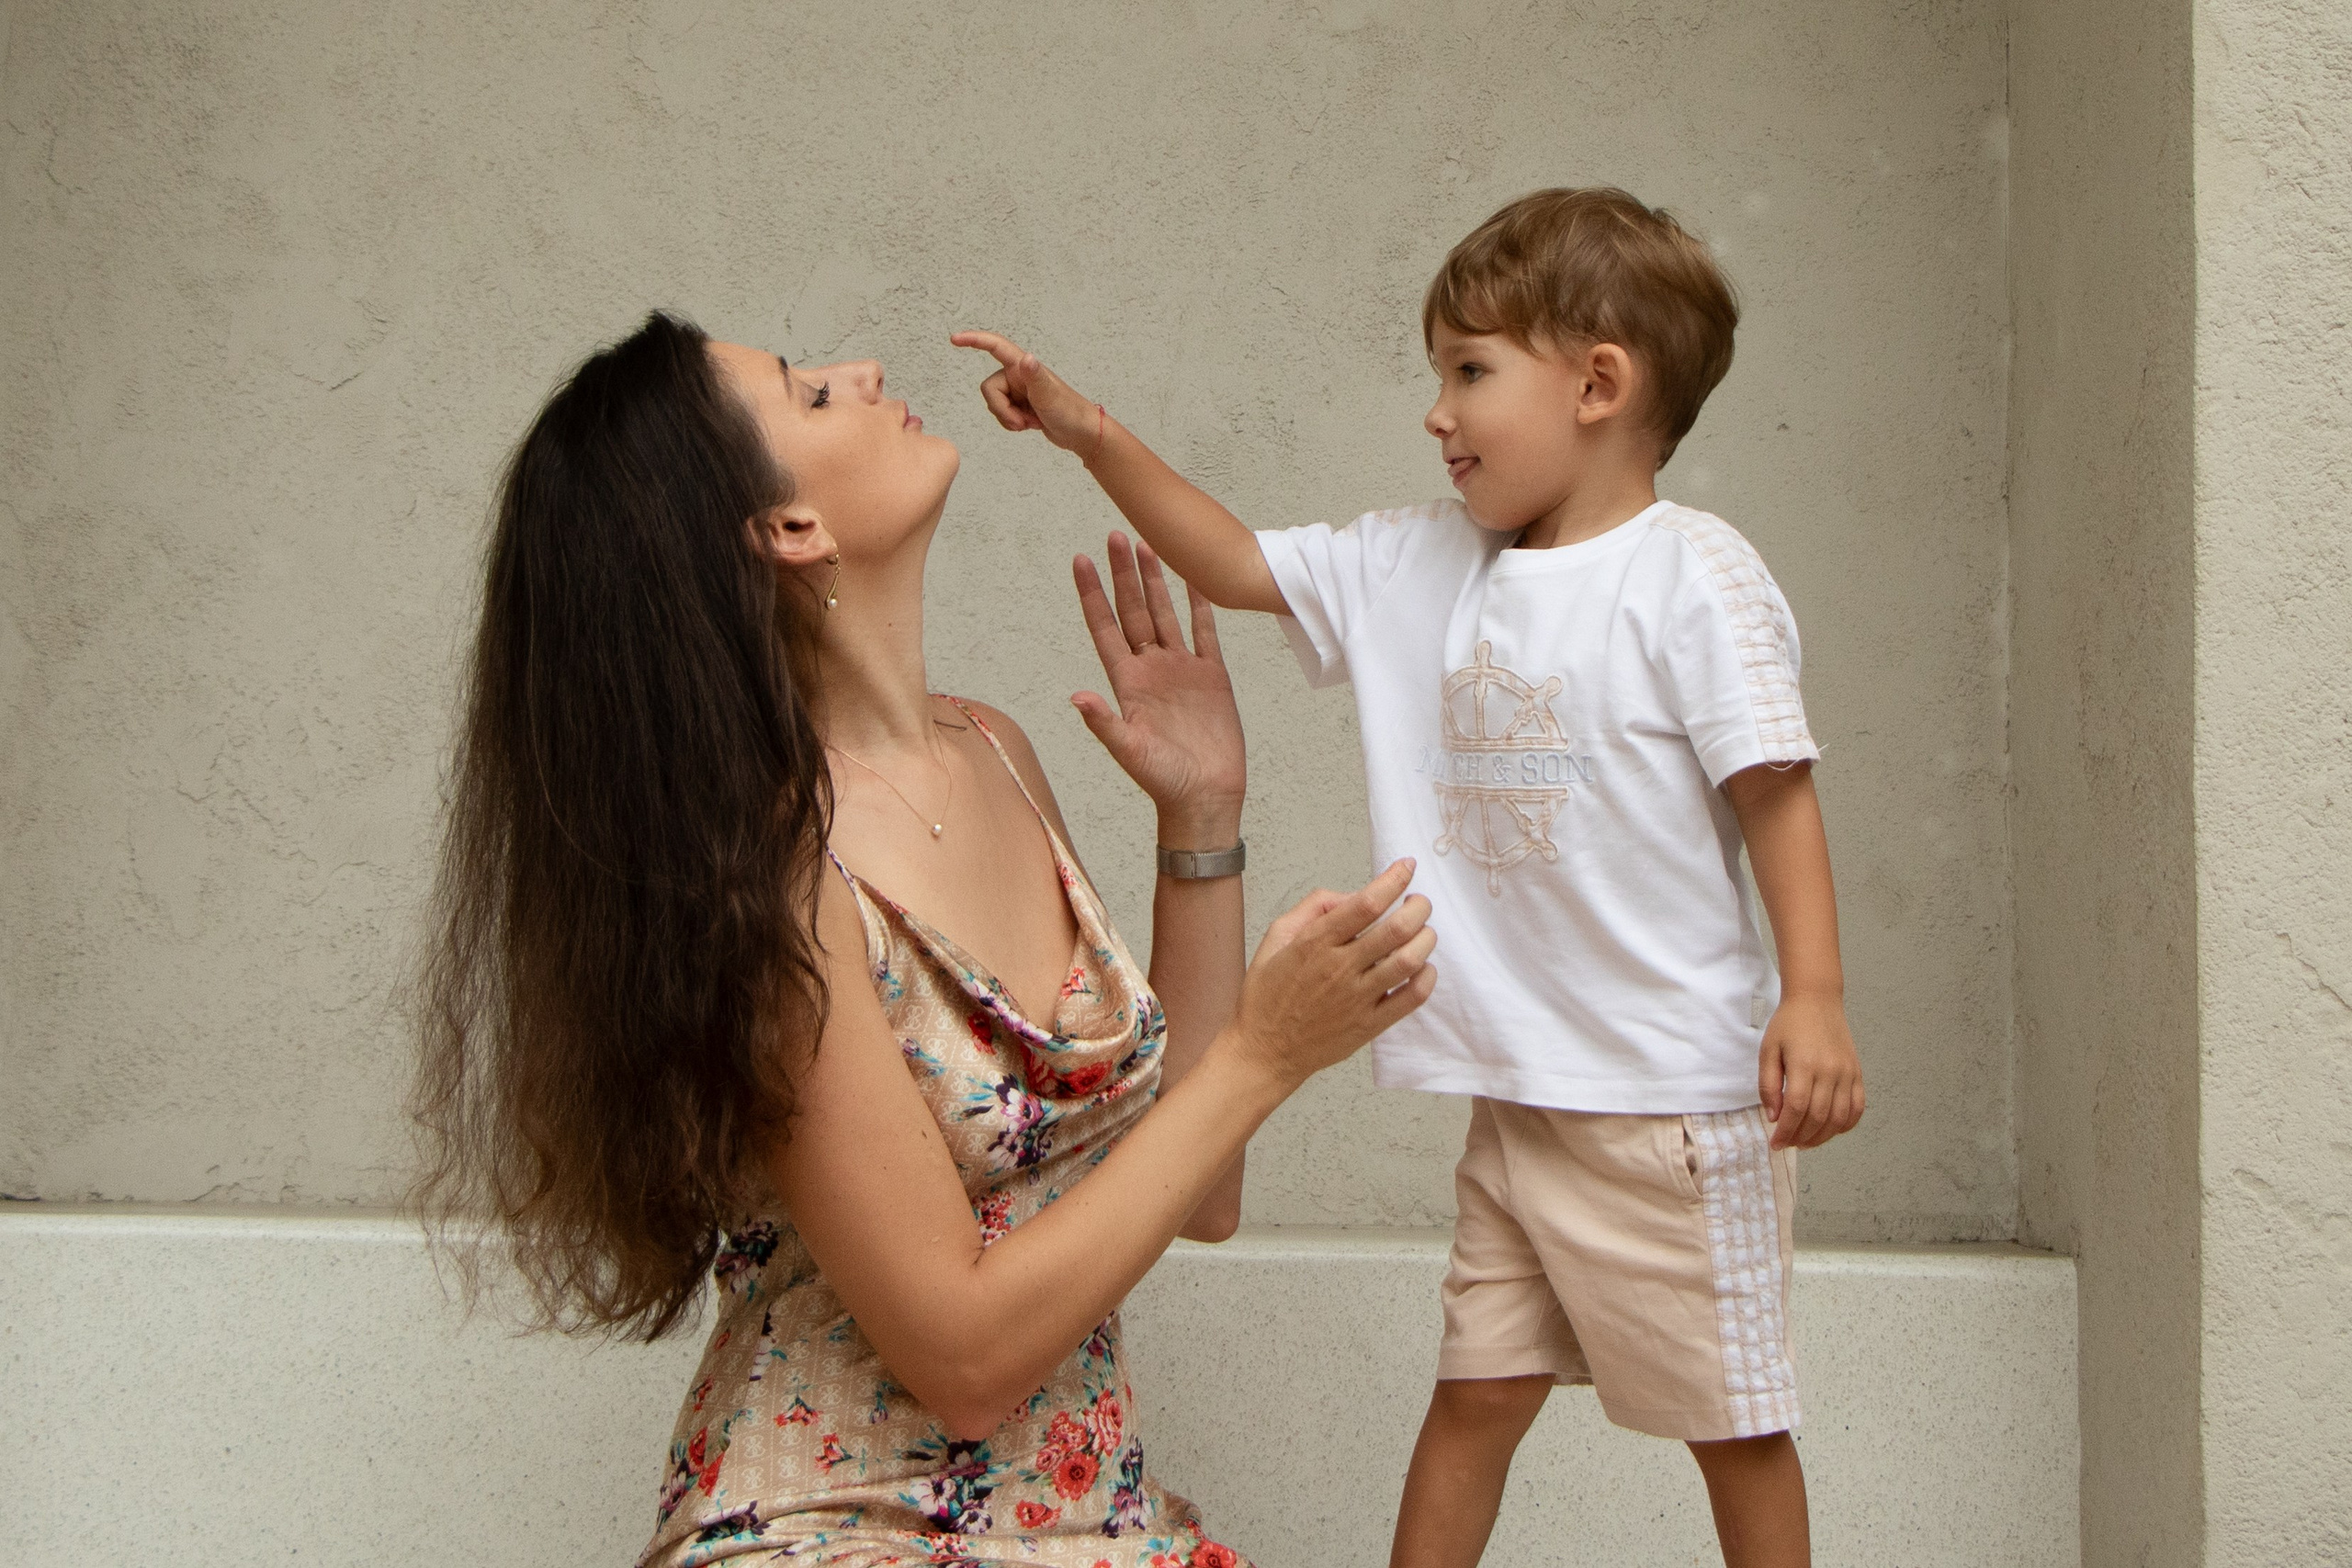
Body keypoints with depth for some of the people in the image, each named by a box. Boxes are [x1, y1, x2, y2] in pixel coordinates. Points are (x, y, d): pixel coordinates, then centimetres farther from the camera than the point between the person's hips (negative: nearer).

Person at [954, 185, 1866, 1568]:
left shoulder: (1693, 575, -11)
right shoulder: (1423, 565, 8)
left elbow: (1776, 790, -13)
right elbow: (1238, 564, 14)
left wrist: (1814, 998, -20)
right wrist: (1092, 433, 7)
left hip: (1677, 1099, -6)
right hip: (1516, 1094, 6)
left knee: (1733, 1419, 7)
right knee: (1474, 1396, 13)